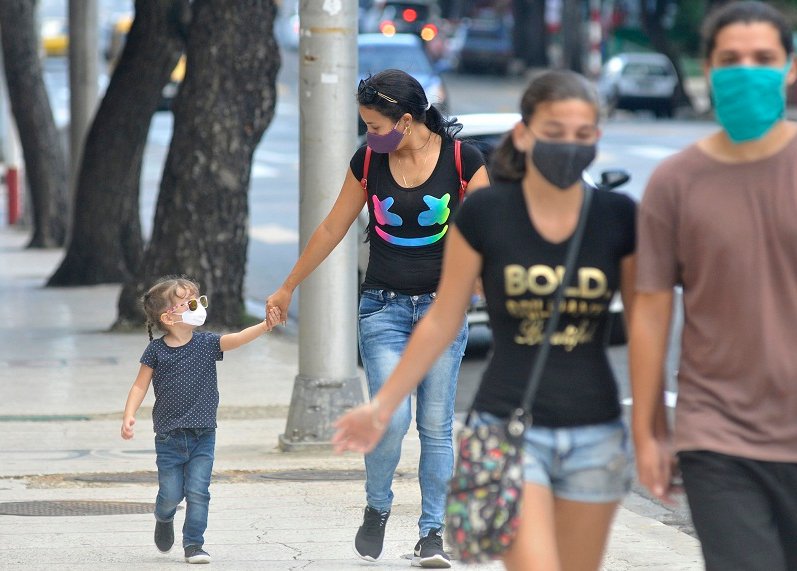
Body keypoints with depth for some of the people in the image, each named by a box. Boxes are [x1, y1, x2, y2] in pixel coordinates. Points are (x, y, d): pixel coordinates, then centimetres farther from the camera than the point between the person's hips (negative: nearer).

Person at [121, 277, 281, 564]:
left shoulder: (206, 344, -2)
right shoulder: (156, 351, -4)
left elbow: (237, 339, -16)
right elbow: (140, 386, 1)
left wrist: (265, 325, -32)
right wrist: (129, 416, -12)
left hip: (202, 436, 1)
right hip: (169, 438, -1)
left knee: (197, 492, -5)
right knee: (171, 494, 5)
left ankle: (194, 543, 7)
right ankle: (164, 519, 38)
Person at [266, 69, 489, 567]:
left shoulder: (463, 160, -6)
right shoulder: (368, 162, 1)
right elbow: (332, 229, 12)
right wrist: (288, 289, 19)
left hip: (442, 305, -1)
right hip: (384, 306, 1)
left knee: (436, 425, -1)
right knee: (391, 417, -13)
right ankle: (377, 509, 11)